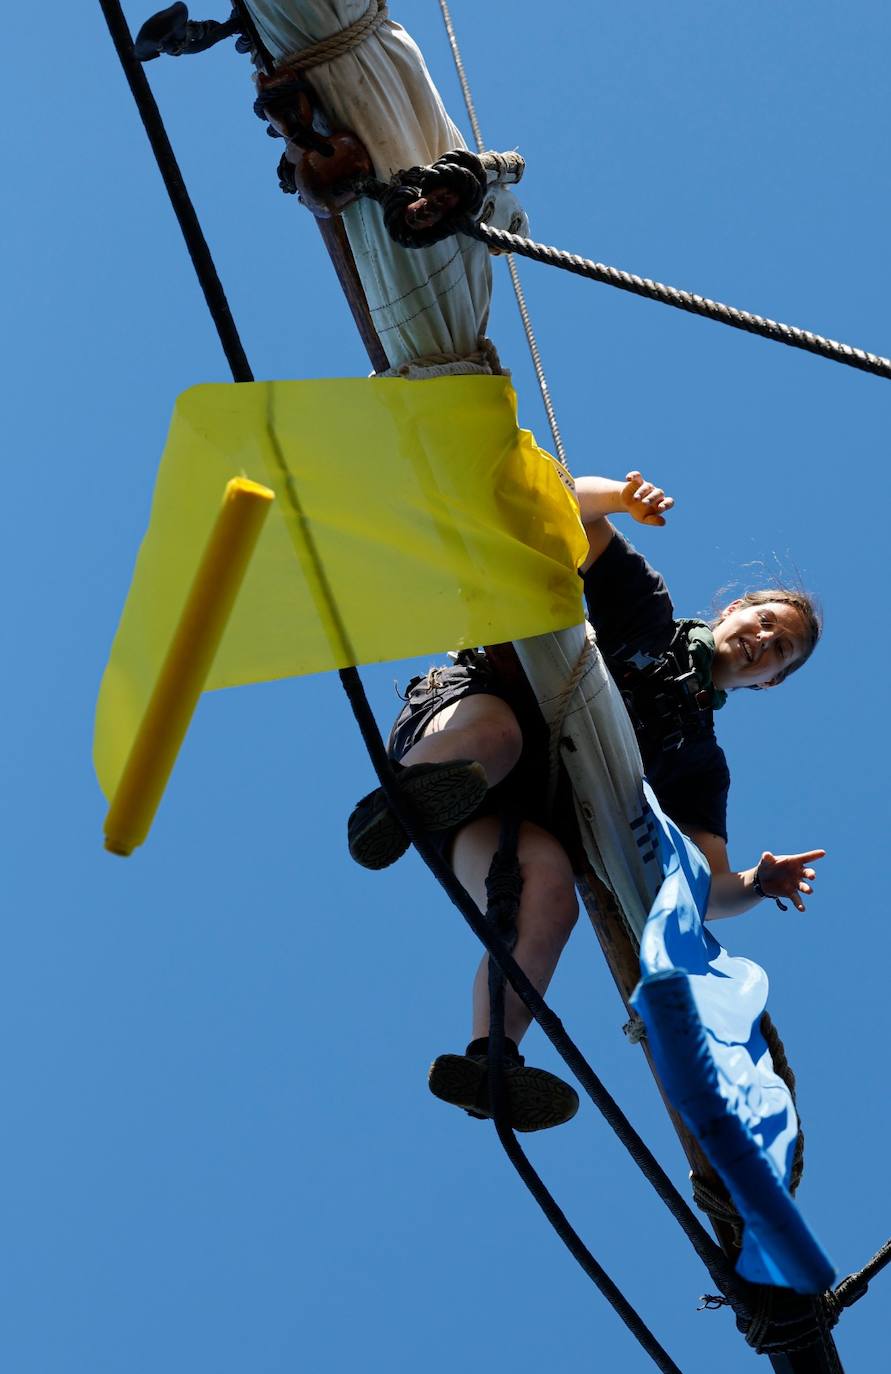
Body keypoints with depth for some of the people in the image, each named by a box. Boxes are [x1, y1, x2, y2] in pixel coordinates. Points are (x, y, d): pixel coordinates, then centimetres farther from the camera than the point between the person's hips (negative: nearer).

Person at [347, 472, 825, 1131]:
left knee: (553, 882, -35)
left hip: (515, 822, 2)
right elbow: (569, 512, 14)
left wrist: (757, 883, -5)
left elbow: (705, 891, 18)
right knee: (499, 733, -41)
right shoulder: (650, 615, 22)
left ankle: (487, 1063, -44)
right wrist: (623, 497, -8)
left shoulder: (700, 761, 26)